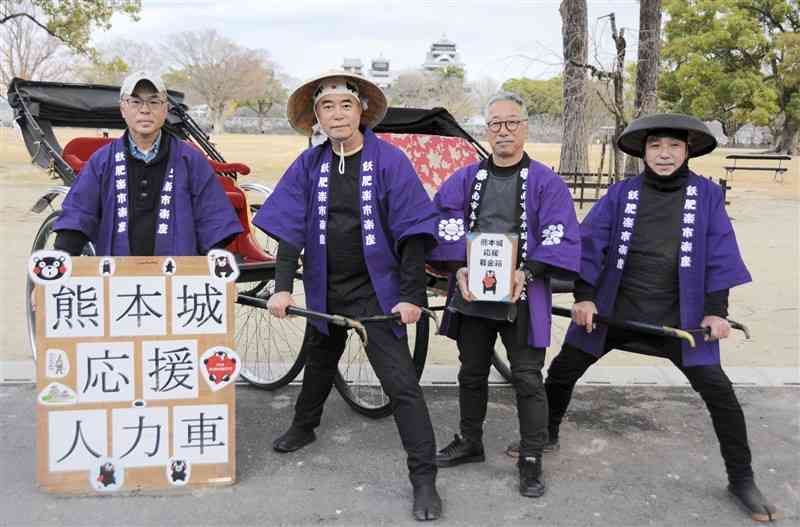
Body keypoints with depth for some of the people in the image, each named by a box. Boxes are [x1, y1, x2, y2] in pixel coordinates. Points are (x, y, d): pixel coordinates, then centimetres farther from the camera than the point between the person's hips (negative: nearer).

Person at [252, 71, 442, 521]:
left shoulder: (390, 161, -11)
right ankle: (305, 426, 52)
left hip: (376, 289, -4)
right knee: (320, 361, 26)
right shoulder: (308, 165, -1)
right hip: (325, 288, 5)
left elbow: (412, 233, -12)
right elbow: (289, 229, -2)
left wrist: (411, 296, -16)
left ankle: (425, 479, 1)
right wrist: (283, 288, -12)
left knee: (400, 380, -8)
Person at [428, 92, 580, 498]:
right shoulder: (466, 179, 7)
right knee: (472, 373, 17)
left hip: (522, 296, -3)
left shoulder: (545, 182, -2)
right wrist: (459, 268, -15)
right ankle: (469, 442, 36)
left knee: (527, 378, 1)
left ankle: (531, 461, 15)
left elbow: (560, 240, -9)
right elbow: (447, 227, 0)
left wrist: (527, 273, -22)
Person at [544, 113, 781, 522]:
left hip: (679, 315, -1)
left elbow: (720, 254, -1)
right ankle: (545, 437, 32)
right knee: (562, 370, 6)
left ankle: (741, 479, 17)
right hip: (613, 308, 1)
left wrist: (717, 310, -6)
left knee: (718, 390, -2)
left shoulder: (707, 194, -1)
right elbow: (589, 242, -3)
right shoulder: (622, 193, -1)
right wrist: (583, 296, -11)